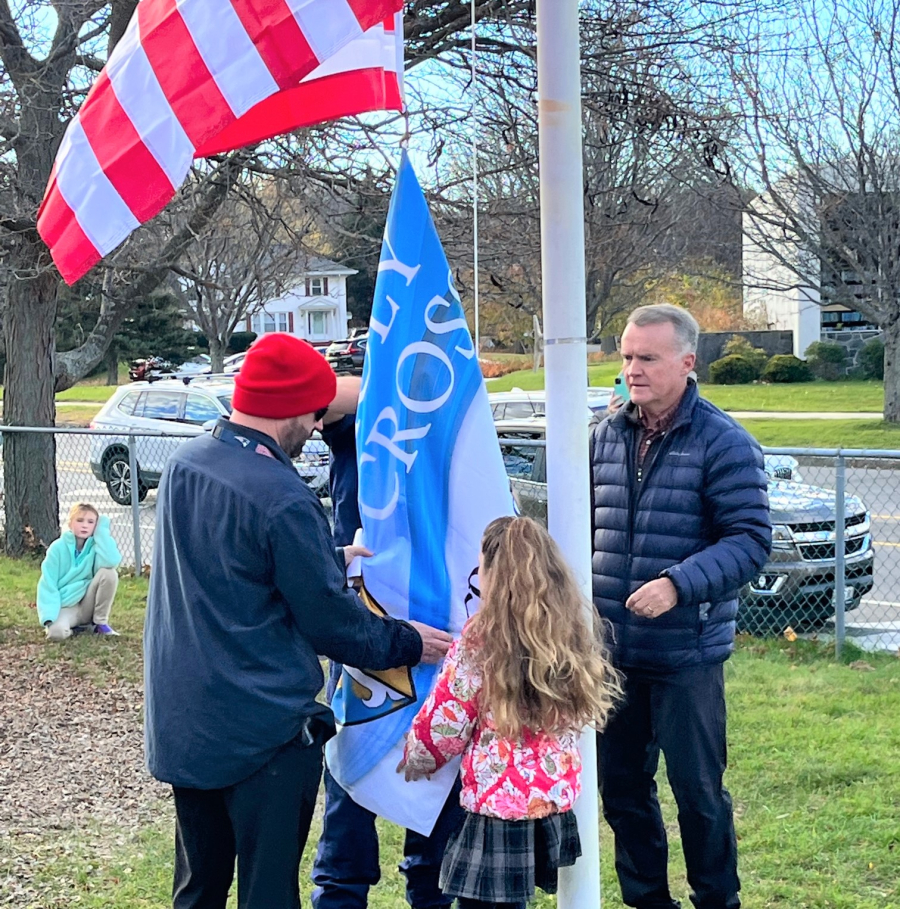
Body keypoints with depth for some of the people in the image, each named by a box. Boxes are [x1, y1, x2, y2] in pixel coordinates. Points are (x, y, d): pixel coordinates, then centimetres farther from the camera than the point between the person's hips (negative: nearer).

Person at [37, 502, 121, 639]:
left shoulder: (95, 545, -4)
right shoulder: (58, 548, -8)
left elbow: (112, 562, -28)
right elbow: (47, 584, -9)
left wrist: (102, 531, -18)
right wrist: (49, 617, -22)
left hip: (88, 604, 3)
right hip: (66, 606, -3)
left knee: (109, 573, -23)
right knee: (56, 632, -36)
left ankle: (100, 622, -6)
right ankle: (75, 626, 1)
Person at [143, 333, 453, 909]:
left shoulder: (184, 465, 3)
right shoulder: (282, 497, -21)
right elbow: (331, 618, -13)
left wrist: (333, 558, 20)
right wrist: (408, 643, 3)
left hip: (180, 724, 8)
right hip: (263, 728, -8)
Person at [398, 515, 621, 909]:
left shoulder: (482, 637, -13)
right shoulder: (572, 628, 4)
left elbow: (446, 720, -6)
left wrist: (417, 759, 12)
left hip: (498, 804, -6)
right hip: (556, 798, 6)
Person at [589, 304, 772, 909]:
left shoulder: (724, 443, -9)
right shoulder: (605, 437, 7)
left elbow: (751, 540, -13)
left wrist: (679, 584, -25)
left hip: (687, 655, -5)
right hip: (611, 651, 5)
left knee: (698, 790, 5)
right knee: (621, 787, 15)